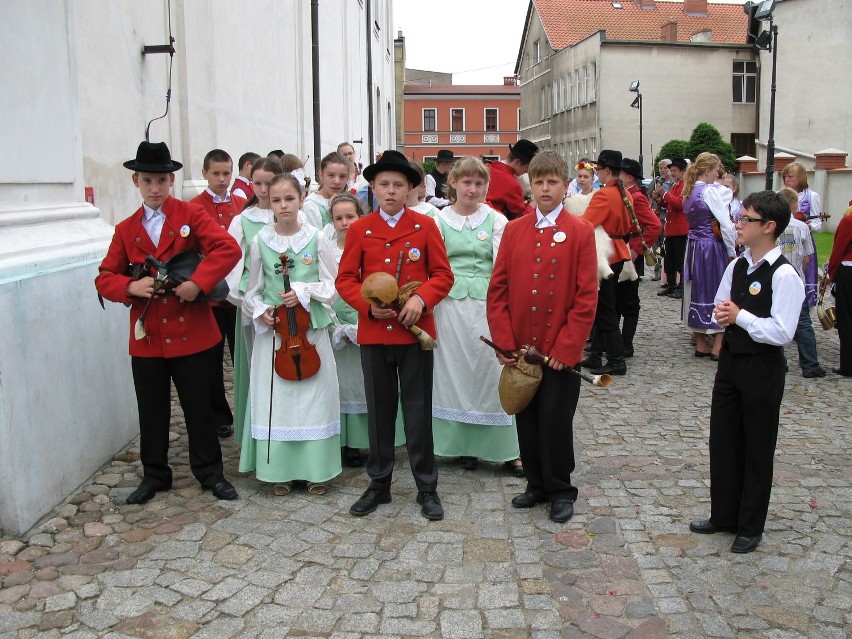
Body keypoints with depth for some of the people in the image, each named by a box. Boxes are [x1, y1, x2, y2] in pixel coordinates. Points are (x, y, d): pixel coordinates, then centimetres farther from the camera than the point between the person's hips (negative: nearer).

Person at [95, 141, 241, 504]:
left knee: (199, 408, 7)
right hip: (146, 337, 3)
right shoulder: (126, 230, 9)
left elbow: (228, 248, -14)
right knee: (152, 412, 12)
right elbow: (104, 278, 8)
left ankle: (210, 472, 22)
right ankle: (154, 475, 29)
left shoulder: (190, 214, -1)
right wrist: (130, 287, -13)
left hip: (191, 332, -3)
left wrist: (197, 283, -25)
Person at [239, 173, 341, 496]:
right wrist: (260, 310, -10)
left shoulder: (317, 239, -2)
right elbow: (253, 290, 9)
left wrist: (304, 291, -14)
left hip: (311, 329, 0)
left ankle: (316, 469, 17)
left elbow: (333, 284, 1)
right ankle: (280, 469, 17)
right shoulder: (260, 241, 1)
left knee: (315, 396, 3)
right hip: (272, 330, 1)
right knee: (274, 398, 3)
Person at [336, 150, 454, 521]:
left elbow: (443, 274, 0)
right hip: (373, 333, 2)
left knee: (418, 411, 5)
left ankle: (427, 487, 17)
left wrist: (422, 298, -18)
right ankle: (379, 484, 25)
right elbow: (345, 279, 3)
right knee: (379, 411, 11)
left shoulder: (425, 226, 1)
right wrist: (369, 305, -14)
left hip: (415, 331, -1)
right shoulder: (359, 229, 4)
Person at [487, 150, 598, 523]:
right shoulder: (513, 230, 6)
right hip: (520, 349, 3)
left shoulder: (580, 231, -4)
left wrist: (566, 347, -12)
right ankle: (536, 484, 29)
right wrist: (504, 341, -4)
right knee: (526, 419, 12)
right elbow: (497, 289, 4)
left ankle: (560, 491, 22)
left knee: (556, 421, 3)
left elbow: (587, 296, -8)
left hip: (560, 350, -3)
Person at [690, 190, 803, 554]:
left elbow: (781, 333, -22)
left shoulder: (784, 275, -17)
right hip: (731, 360, 7)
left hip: (762, 369, -7)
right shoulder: (736, 266, 5)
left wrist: (740, 316, -19)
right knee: (722, 441, 15)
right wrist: (721, 315, -7)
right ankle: (723, 515, 31)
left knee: (757, 449, 7)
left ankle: (750, 527, 23)